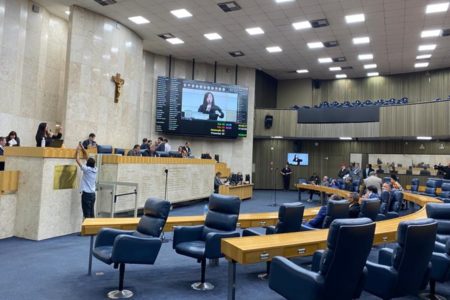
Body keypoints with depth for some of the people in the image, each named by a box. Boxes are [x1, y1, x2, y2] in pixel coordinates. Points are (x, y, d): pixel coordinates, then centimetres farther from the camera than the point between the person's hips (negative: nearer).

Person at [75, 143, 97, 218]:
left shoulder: (87, 169, -12)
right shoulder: (95, 169, 5)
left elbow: (77, 160, -7)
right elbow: (89, 160, 16)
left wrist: (78, 151, 7)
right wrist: (83, 149, 19)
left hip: (86, 194, -7)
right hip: (92, 194, 7)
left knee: (87, 214, -5)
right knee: (92, 214, 11)